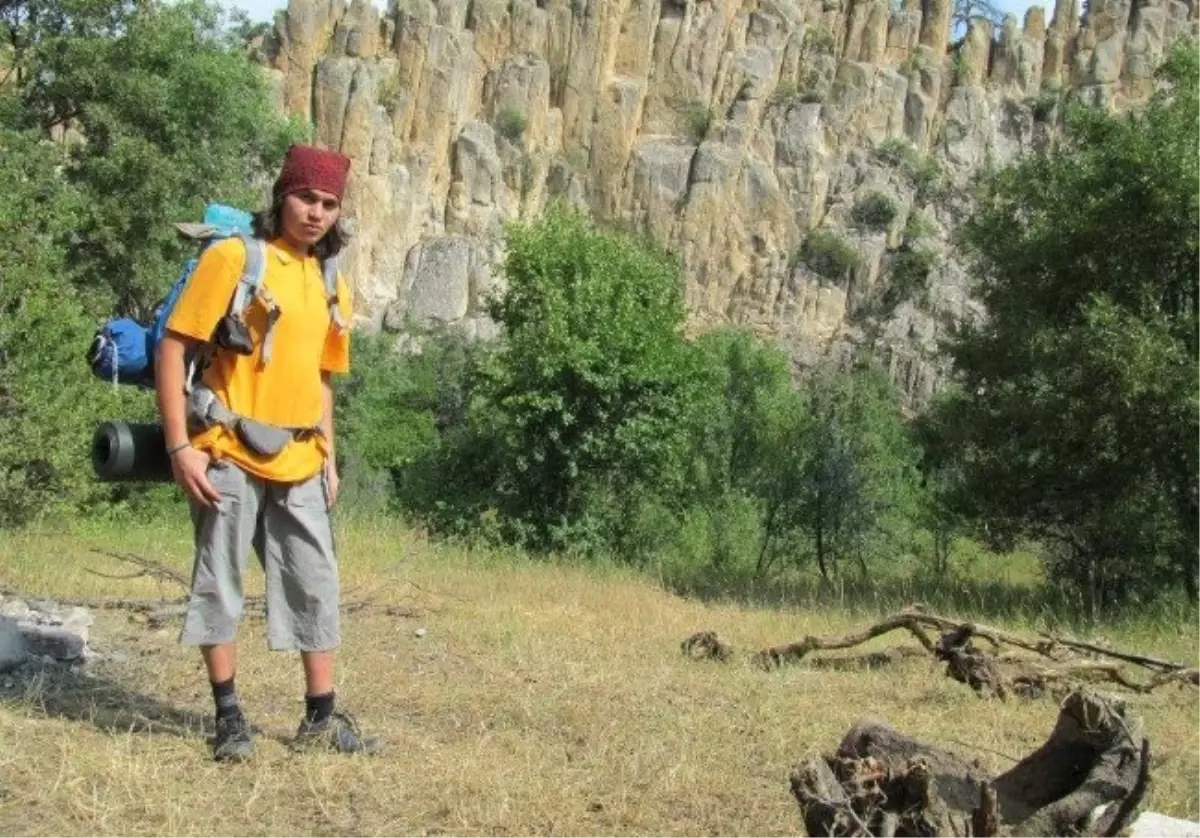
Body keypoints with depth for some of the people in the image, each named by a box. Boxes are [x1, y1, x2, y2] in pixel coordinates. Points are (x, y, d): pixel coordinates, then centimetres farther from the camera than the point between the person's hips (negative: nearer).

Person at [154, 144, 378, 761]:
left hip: (297, 462, 6)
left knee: (316, 584, 8)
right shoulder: (233, 258, -8)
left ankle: (321, 718, 18)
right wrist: (180, 445, -16)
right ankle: (228, 718, 15)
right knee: (219, 583, 4)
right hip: (229, 455, -6)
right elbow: (173, 348, -10)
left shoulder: (331, 284, 12)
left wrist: (328, 457, 14)